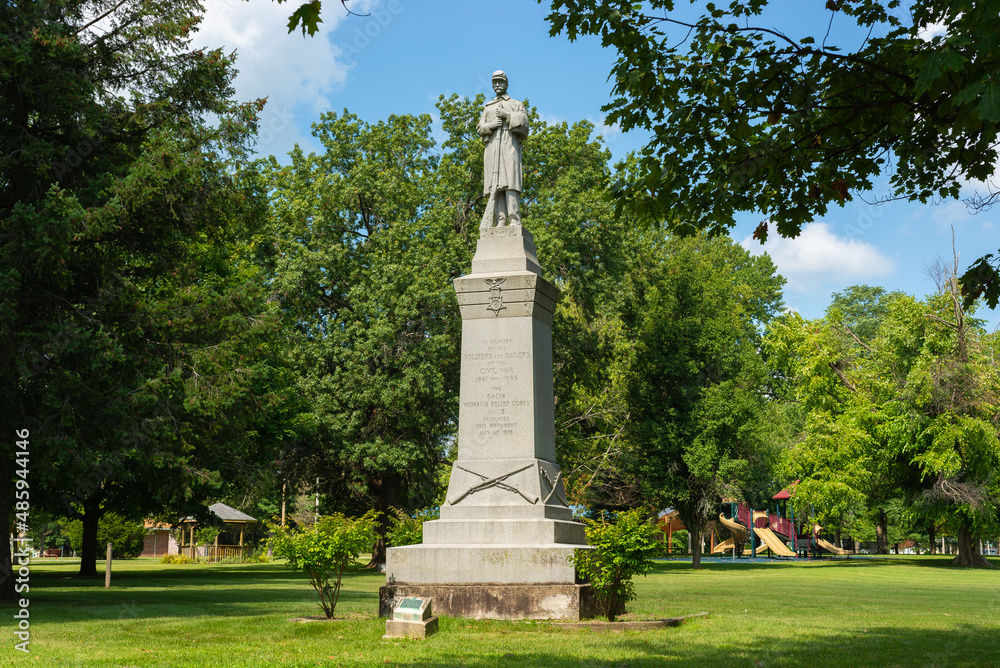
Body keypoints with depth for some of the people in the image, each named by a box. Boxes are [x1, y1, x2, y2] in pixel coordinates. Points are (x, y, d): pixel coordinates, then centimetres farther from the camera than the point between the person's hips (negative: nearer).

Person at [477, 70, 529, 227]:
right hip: (492, 145, 3)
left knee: (510, 181, -17)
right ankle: (501, 220, -13)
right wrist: (491, 125, -4)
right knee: (495, 184, -8)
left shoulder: (516, 105, 19)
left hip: (510, 143, -3)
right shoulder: (488, 107, 27)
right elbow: (479, 128, 16)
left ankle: (514, 219, -23)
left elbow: (523, 122, 3)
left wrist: (507, 115, -7)